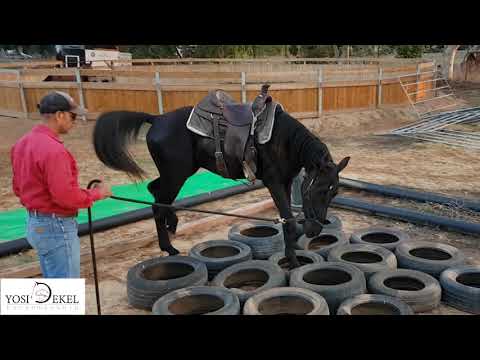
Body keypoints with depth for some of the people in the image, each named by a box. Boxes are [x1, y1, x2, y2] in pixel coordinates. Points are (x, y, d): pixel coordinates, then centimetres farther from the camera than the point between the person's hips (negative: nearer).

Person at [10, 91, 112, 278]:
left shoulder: (23, 143, 6)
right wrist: (97, 193, -12)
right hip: (56, 227, -10)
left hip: (35, 223, 10)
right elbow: (66, 195, -25)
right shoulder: (53, 149, -24)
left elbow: (18, 187, 14)